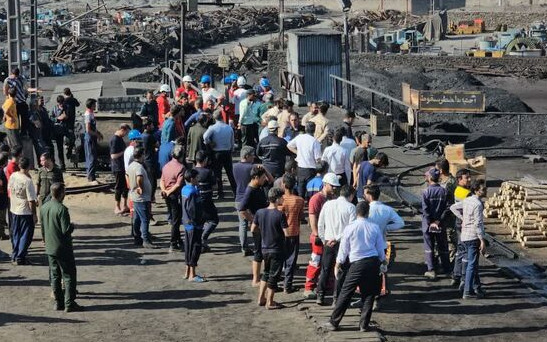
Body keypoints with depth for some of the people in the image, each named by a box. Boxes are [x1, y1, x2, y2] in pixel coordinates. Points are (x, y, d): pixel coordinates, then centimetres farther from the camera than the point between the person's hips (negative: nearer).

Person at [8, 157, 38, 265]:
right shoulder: (27, 181, -22)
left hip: (13, 210, 7)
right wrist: (34, 214, -11)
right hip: (26, 212, -6)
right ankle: (20, 258, 4)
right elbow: (31, 200, -20)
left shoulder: (13, 176, -4)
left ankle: (14, 256, 24)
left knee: (15, 235, 18)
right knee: (25, 236, 4)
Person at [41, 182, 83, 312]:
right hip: (63, 248, -7)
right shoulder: (62, 209, -21)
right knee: (69, 276, 2)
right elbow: (66, 230, -22)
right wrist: (72, 226, -2)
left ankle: (58, 302, 18)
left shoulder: (43, 208, 2)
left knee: (55, 276, 14)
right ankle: (69, 303, 1)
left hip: (50, 248, 7)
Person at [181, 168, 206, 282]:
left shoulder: (184, 189, 8)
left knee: (188, 247, 15)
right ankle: (192, 275, 2)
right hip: (194, 225, -9)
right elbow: (193, 209, -24)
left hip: (187, 223, 9)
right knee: (195, 247, -2)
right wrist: (197, 220, -13)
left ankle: (188, 272, 24)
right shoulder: (192, 192, -20)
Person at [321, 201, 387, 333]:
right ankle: (364, 325, 14)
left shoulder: (350, 228, -5)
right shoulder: (375, 228, 2)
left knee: (345, 294, 3)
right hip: (373, 262, 3)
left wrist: (337, 265, 15)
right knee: (369, 295, 11)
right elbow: (380, 248, 11)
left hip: (357, 264, -3)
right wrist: (383, 262, 28)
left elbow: (343, 249, 1)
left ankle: (334, 322, 7)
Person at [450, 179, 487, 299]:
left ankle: (477, 288, 27)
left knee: (473, 263, 17)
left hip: (464, 236, 9)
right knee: (472, 264, -4)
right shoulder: (478, 204, -17)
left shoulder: (467, 200, 9)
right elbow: (478, 224, -21)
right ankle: (468, 292, -3)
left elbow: (453, 207, 20)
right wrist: (482, 241, -19)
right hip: (473, 237, -9)